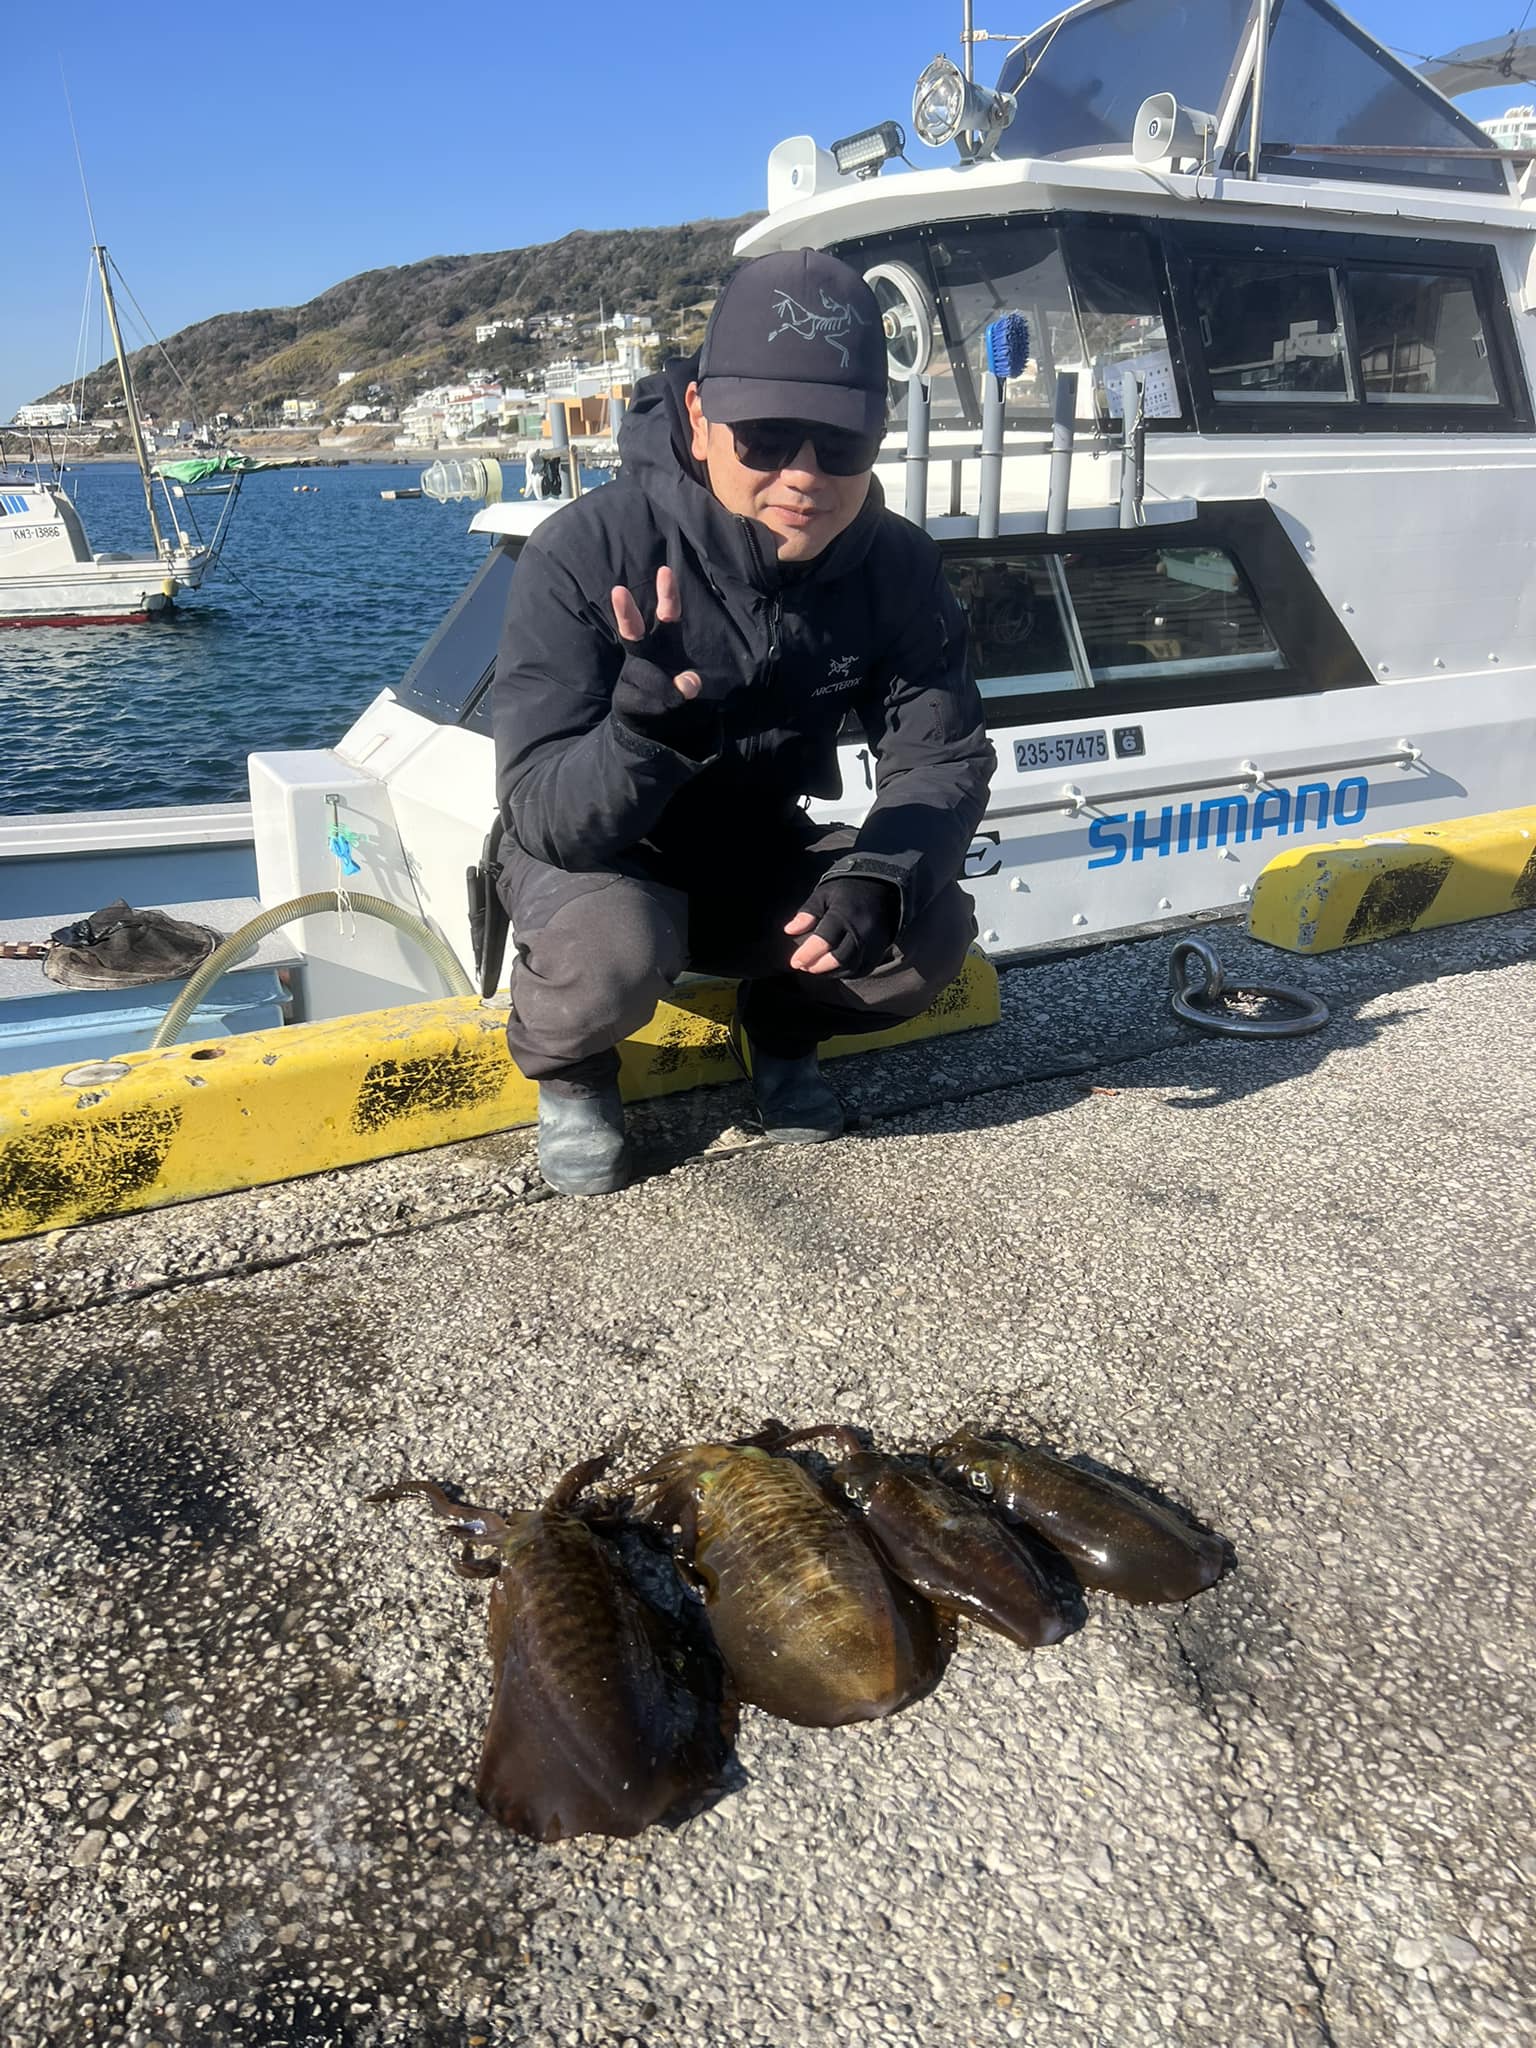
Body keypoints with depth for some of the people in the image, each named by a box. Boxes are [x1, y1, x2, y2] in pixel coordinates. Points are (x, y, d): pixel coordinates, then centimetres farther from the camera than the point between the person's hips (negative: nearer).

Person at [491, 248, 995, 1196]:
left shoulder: (896, 566, -14)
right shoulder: (586, 554, -27)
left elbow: (942, 757, -13)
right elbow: (544, 814, -31)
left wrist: (878, 879, -35)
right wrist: (643, 731, -54)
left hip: (763, 865, 4)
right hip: (598, 862, -3)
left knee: (932, 931, -20)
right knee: (616, 944, -36)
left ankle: (783, 1030, 12)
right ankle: (570, 1076, 0)